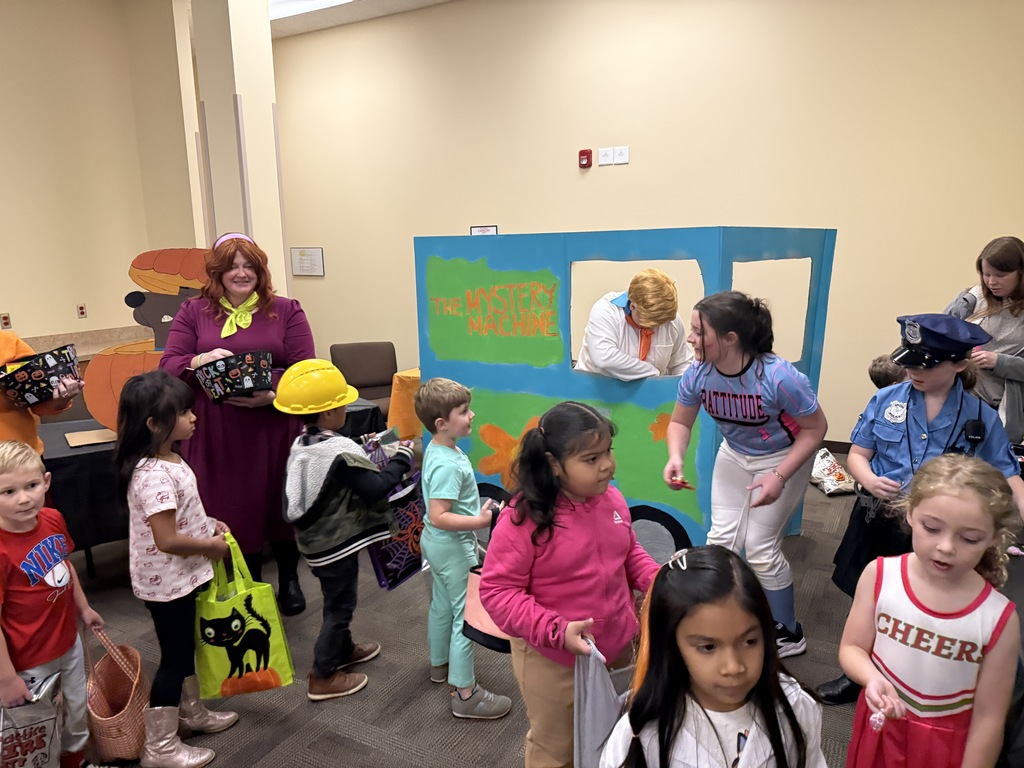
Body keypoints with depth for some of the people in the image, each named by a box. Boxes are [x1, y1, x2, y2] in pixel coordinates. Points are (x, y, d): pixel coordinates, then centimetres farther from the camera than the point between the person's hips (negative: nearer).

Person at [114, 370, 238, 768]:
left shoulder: (168, 459, 1)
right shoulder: (154, 475, -30)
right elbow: (167, 540, -30)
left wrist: (208, 523, 4)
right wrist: (212, 545, -17)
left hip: (180, 577, 9)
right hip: (166, 582, -9)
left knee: (185, 648, 24)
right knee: (174, 657, 6)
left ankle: (191, 713, 44)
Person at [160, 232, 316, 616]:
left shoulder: (286, 311, 3)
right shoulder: (193, 312, 8)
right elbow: (167, 366, 1)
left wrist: (272, 396, -22)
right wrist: (199, 360, -20)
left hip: (274, 429, -1)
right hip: (217, 436, 1)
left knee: (280, 506, 12)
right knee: (234, 510, 10)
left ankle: (289, 581, 34)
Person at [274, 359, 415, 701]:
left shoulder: (301, 446, 1)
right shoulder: (340, 452, -26)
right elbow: (375, 489, -27)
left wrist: (362, 452, 9)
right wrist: (402, 458, -16)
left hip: (315, 541, 9)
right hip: (336, 544, -9)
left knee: (336, 600, 26)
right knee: (339, 605, 6)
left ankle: (343, 650, 45)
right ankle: (323, 677, 18)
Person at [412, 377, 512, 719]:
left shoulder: (435, 449, 0)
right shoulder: (448, 464, -30)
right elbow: (439, 517, -33)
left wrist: (472, 512, 21)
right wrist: (479, 521, -36)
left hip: (435, 544, 10)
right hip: (453, 548, -10)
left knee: (441, 605, 25)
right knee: (468, 615, 1)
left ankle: (440, 664, 45)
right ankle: (465, 694, 12)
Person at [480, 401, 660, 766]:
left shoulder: (611, 498, -6)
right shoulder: (524, 519, -27)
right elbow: (497, 591, -22)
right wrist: (556, 631, -31)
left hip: (617, 647, 6)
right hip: (552, 661, -6)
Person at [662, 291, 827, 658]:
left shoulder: (779, 378, -35)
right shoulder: (698, 375, -23)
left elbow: (815, 428, -20)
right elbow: (680, 422, -8)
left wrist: (779, 477, -28)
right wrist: (675, 457, -28)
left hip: (783, 459, -4)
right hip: (735, 455, 4)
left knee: (760, 547, -1)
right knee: (721, 539, 4)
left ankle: (787, 634, 23)